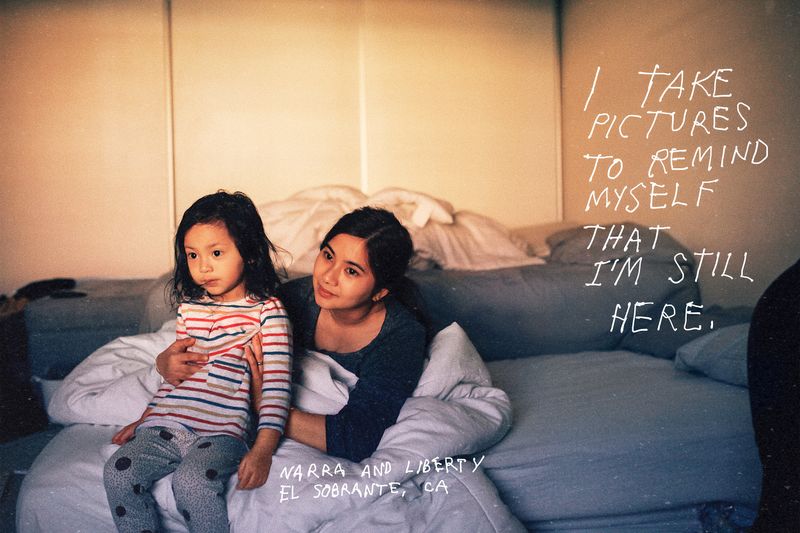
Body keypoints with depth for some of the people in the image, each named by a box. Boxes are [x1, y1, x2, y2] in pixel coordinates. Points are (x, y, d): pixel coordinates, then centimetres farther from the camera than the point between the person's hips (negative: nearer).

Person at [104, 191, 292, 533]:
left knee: (192, 479, -30)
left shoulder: (267, 312, -5)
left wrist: (263, 448, -19)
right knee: (118, 472, -15)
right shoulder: (189, 307, 15)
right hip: (165, 427, 6)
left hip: (221, 432, -6)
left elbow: (276, 386, -10)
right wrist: (145, 419, 22)